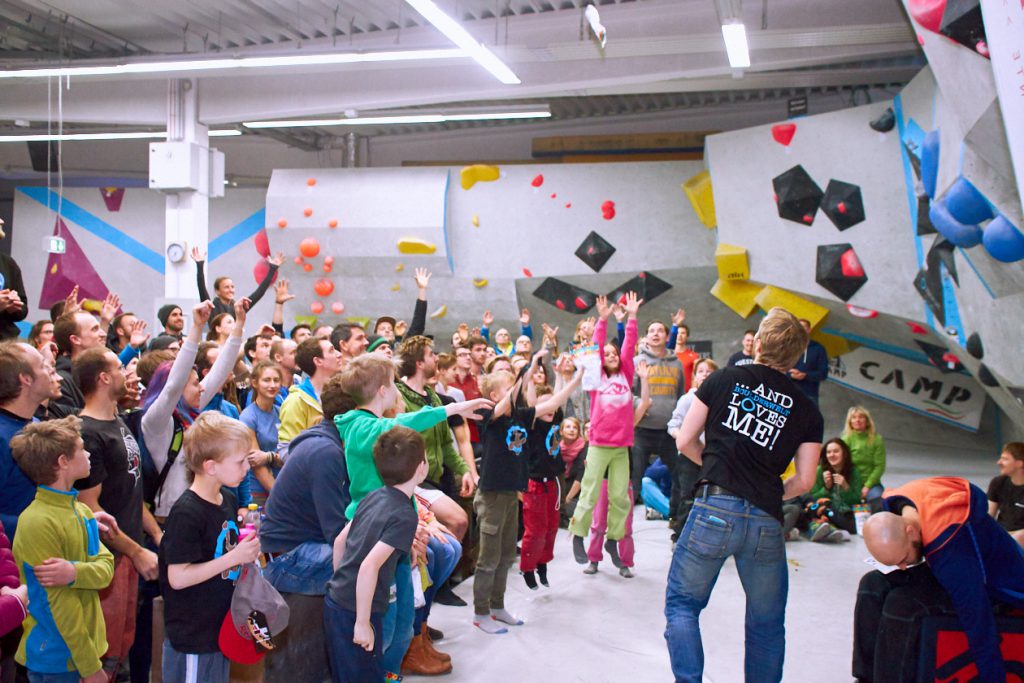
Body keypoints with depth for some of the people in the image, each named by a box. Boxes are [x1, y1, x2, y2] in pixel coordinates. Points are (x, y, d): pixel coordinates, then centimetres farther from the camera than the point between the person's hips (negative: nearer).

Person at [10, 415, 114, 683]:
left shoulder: (81, 511, 7)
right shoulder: (38, 523, -21)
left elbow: (107, 568, -3)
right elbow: (59, 603, -21)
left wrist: (75, 572, -24)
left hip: (87, 646, 7)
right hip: (56, 659, -7)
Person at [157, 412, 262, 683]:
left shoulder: (228, 501, 4)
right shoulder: (186, 513, -22)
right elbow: (178, 577, -23)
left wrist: (247, 550, 0)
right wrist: (234, 557, -23)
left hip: (221, 627, 8)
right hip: (191, 637, -8)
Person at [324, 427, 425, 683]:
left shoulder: (373, 497, 5)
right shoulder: (405, 515, -18)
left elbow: (340, 541, 13)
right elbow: (369, 566, -27)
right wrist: (363, 622, -21)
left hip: (335, 602, 8)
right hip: (354, 612, -7)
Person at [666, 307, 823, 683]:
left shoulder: (725, 379, 5)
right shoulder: (806, 410, 8)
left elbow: (685, 441, 7)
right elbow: (804, 482, 5)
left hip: (714, 508, -2)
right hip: (766, 522, 2)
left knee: (682, 604, 13)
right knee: (767, 623, 18)